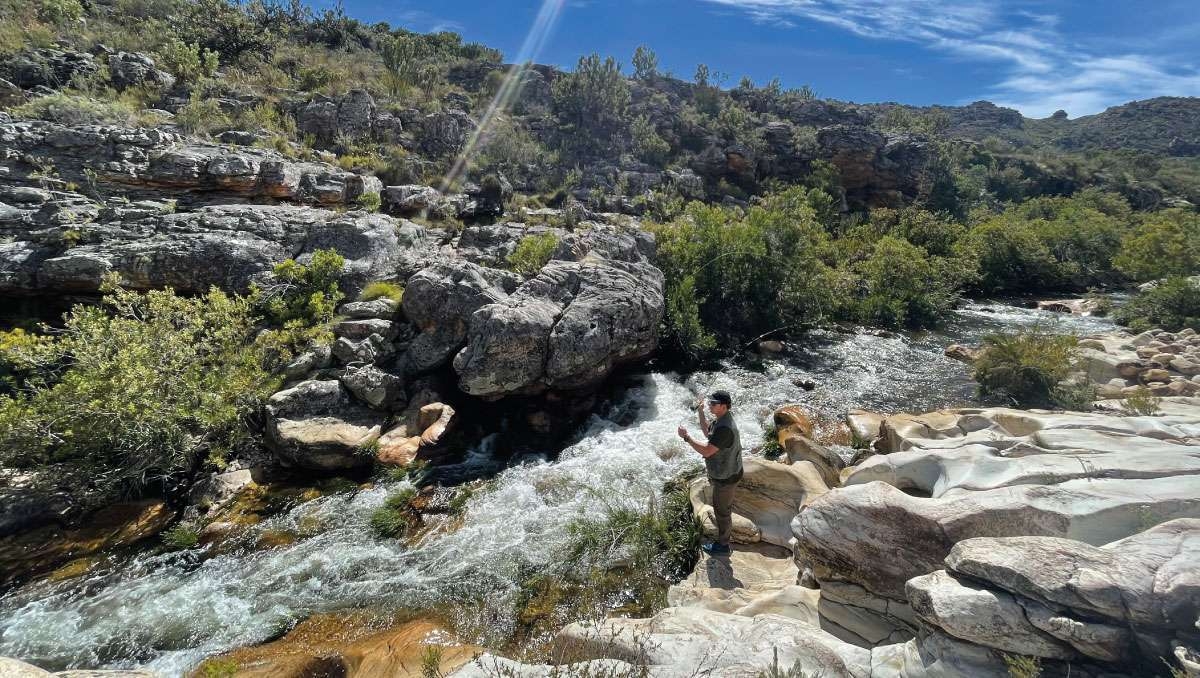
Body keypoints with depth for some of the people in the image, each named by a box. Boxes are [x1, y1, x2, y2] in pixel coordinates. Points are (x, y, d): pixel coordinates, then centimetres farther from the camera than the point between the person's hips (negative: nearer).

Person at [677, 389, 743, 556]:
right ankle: (726, 531, 51)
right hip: (726, 473, 10)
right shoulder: (721, 419, -4)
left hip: (725, 478, -9)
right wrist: (700, 413, 4)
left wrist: (687, 437, -26)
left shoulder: (724, 428, -36)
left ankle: (722, 545, 30)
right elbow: (708, 433, 13)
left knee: (721, 510, 10)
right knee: (725, 506, 29)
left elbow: (706, 451, -35)